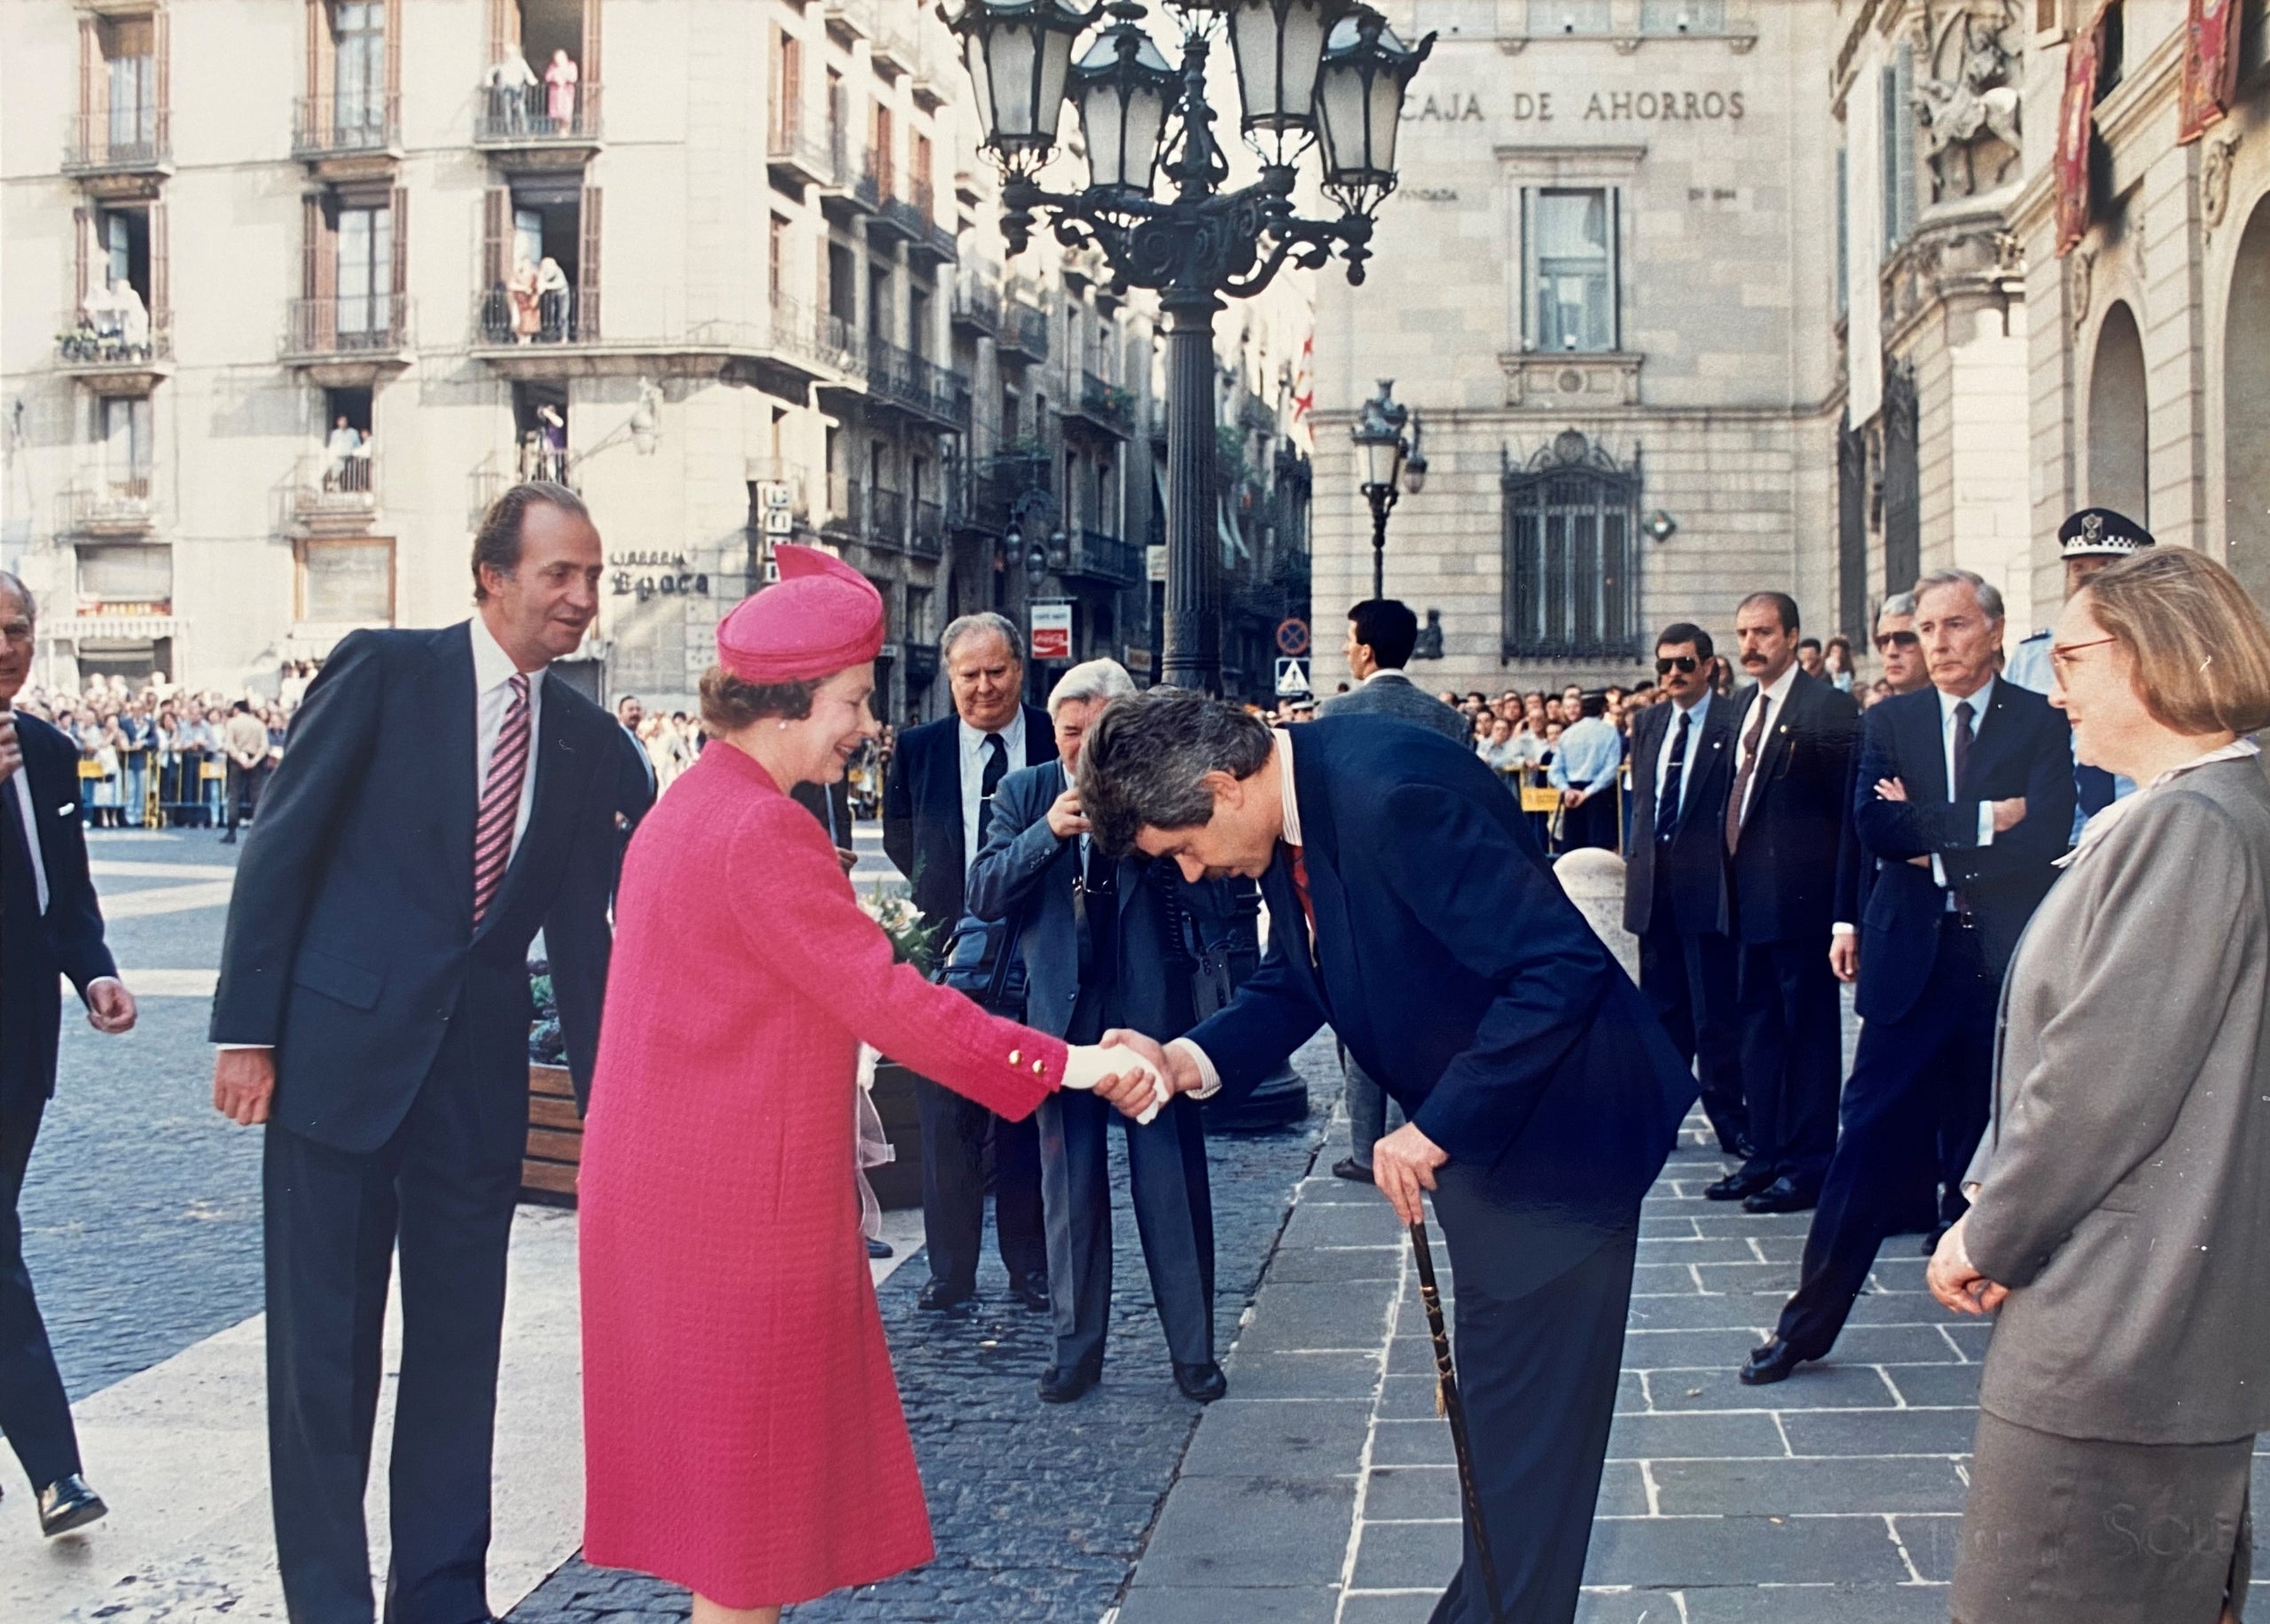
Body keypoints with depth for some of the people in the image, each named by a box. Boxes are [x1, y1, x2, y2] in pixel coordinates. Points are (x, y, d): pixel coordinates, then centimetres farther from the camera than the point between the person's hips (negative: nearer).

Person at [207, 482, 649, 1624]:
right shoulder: (383, 670, -5)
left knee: (459, 1347, 10)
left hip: (479, 1074, 4)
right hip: (339, 1051, -4)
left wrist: (607, 1093, 9)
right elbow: (281, 846, -6)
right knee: (323, 1349, 3)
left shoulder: (585, 738, 8)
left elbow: (579, 929, 11)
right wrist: (246, 1029, -10)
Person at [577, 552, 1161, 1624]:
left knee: (734, 1484, 18)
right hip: (736, 1206, -10)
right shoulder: (760, 830, -20)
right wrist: (1067, 1065, -22)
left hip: (666, 1190, 10)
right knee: (749, 1500, 1)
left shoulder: (688, 808, 13)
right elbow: (889, 1000, -23)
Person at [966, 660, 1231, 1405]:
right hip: (1063, 1008, 2)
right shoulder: (1024, 795, 5)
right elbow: (983, 895, -5)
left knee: (1172, 1176, 2)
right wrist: (1048, 832, -18)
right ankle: (1077, 1348, 19)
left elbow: (1213, 898, -8)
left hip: (1152, 1006, -2)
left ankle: (1192, 1348, 12)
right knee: (1069, 1185, 8)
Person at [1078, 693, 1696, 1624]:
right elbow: (1293, 984, 9)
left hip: (1556, 1124, -10)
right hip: (1475, 1128, 10)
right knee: (1494, 1409, 23)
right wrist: (1189, 1061, -10)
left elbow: (1564, 967, -31)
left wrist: (1438, 1126, -26)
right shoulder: (1291, 818, -1)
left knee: (1524, 1430, 0)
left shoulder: (1393, 795, -29)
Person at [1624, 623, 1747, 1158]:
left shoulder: (1733, 724, -7)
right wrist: (1637, 861, 12)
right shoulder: (1647, 723, 13)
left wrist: (1733, 879, -10)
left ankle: (1732, 1124, 4)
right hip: (1654, 883, 6)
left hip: (1707, 885, -6)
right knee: (1662, 1008, 14)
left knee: (1715, 1010, -3)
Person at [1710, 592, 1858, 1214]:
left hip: (1800, 896, -8)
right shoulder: (1742, 705, 14)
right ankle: (1767, 1154, 22)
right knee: (1759, 1024, 14)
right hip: (1752, 898, 8)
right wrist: (1733, 874, 9)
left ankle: (1809, 1163, 7)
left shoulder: (1827, 708, -11)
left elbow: (1847, 807, -11)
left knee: (1810, 1027, 0)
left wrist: (1844, 908, -12)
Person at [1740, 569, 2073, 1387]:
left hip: (2008, 960, 0)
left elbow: (2046, 834, -12)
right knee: (1871, 1137, -1)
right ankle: (1809, 1319, 4)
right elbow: (1873, 826, -9)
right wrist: (1982, 822, -13)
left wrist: (1932, 845, -10)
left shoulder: (2042, 723, 2)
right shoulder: (1889, 722, 6)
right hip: (1912, 958, 0)